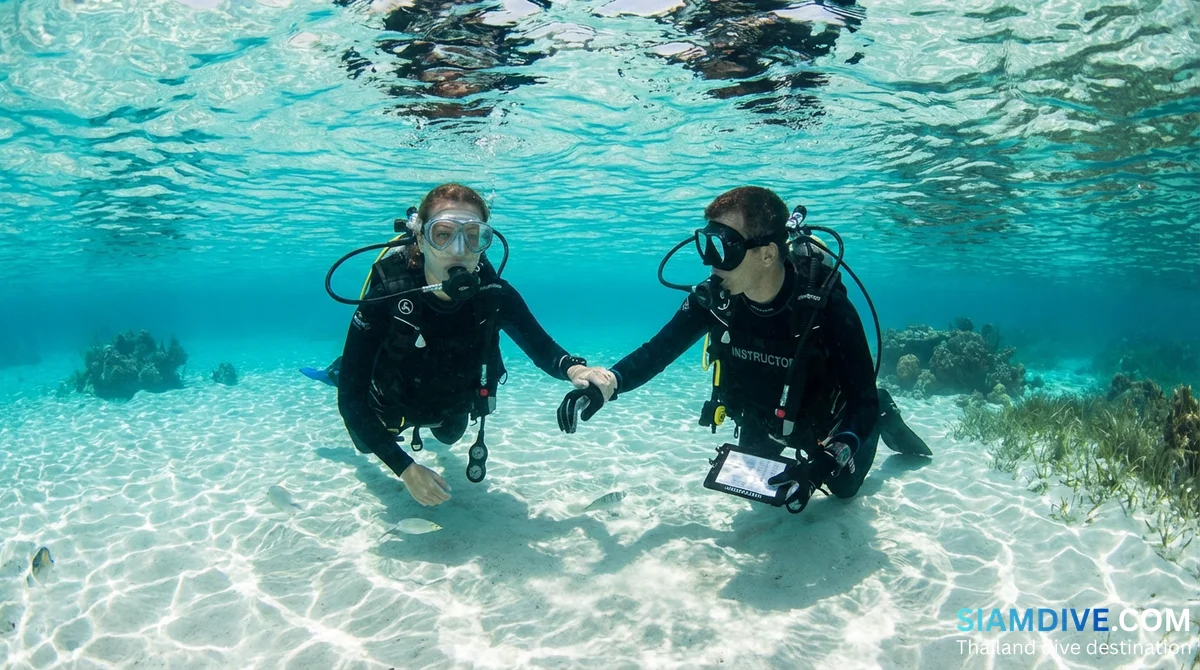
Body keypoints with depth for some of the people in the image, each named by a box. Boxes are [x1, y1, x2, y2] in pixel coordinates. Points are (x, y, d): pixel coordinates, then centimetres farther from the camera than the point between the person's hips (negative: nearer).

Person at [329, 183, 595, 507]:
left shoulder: (495, 295, -33)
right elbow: (351, 397, -38)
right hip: (392, 406, -2)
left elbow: (543, 350, -21)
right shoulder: (387, 297, -41)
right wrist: (405, 467, -46)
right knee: (367, 442, 31)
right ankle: (339, 372, 53)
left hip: (452, 406, 3)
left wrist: (574, 368, -45)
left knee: (448, 437, 36)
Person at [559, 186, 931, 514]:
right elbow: (657, 351, -20)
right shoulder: (712, 298, -29)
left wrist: (821, 465, -48)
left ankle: (883, 417, 45)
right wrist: (608, 381, -40)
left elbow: (862, 402, -34)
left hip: (822, 423, -3)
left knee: (843, 486, 20)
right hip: (760, 421, 4)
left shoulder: (826, 306, -39)